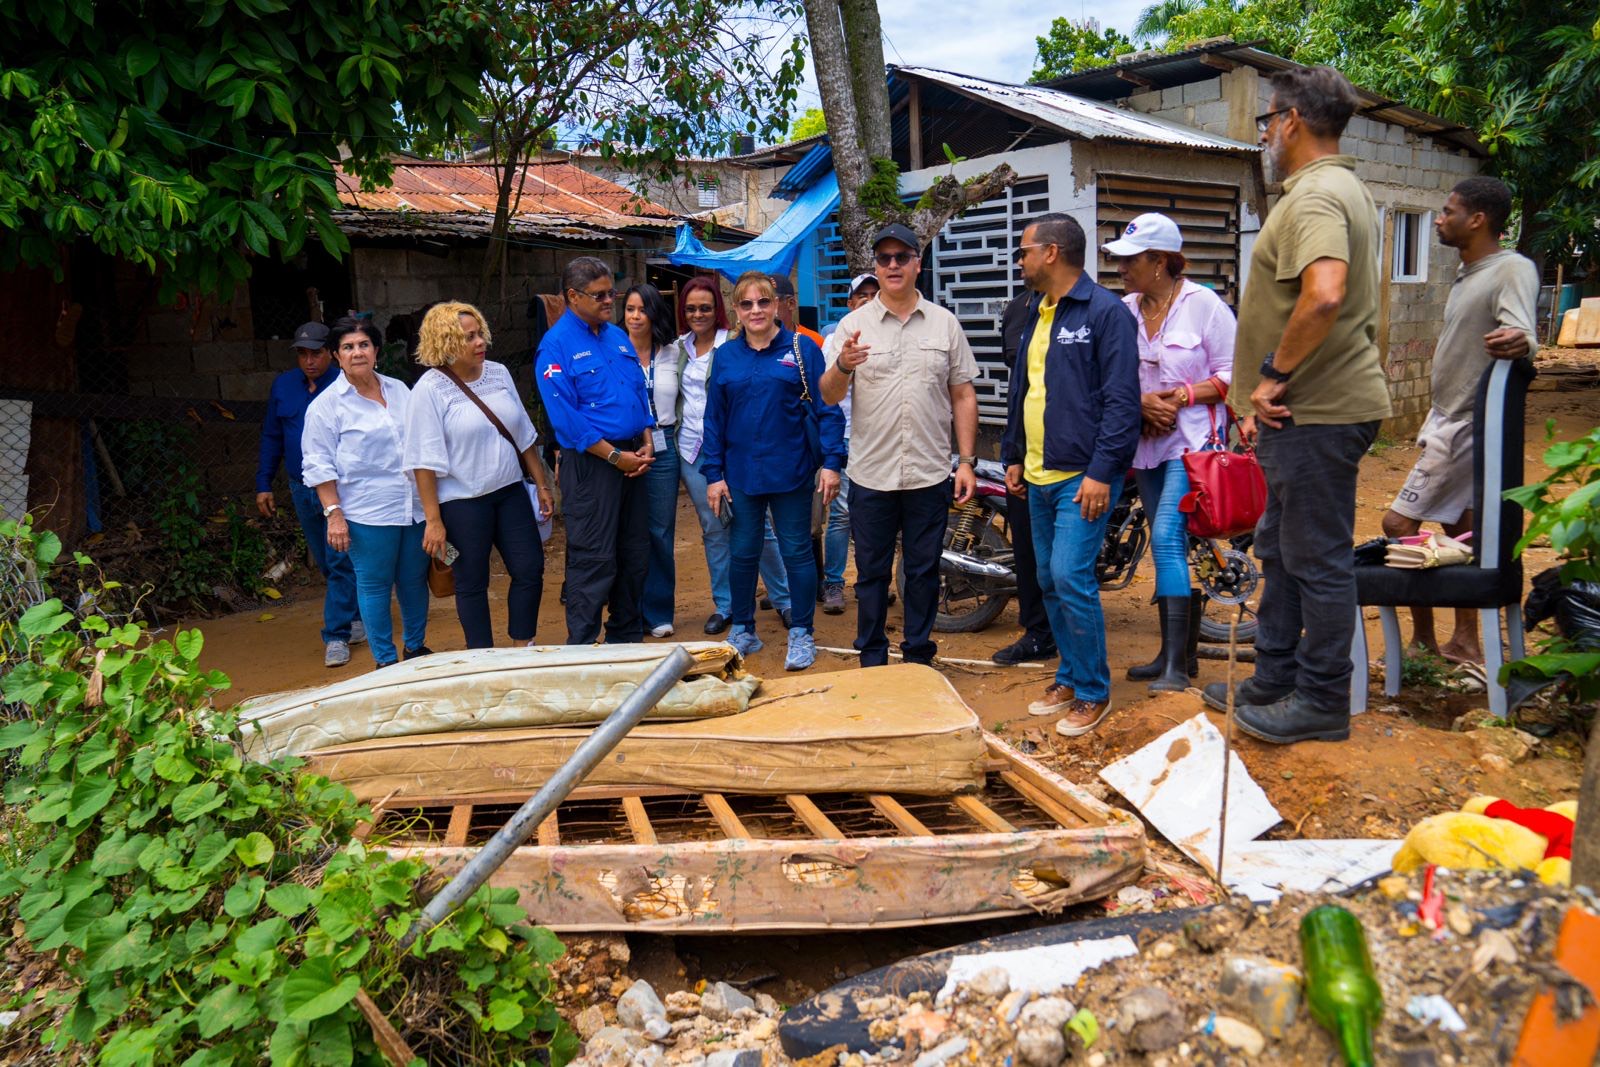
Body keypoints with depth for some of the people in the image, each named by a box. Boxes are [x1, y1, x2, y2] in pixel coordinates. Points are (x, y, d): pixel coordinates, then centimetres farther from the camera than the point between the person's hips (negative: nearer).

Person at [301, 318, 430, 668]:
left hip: (415, 507, 5)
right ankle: (386, 661, 13)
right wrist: (334, 514, -12)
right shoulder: (327, 404, -3)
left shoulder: (398, 389, 12)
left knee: (415, 580, 13)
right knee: (374, 586, 1)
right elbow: (319, 465, -5)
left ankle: (416, 647, 32)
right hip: (367, 513, -5)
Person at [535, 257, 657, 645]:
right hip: (590, 463, -7)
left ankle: (627, 637, 28)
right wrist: (615, 456, -17)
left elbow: (640, 392, 16)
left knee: (634, 554, 14)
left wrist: (646, 444, 0)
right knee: (594, 560, -3)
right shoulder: (557, 345, -9)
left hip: (631, 459, 7)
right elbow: (565, 417, -16)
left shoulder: (618, 337, 13)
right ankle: (582, 649, 8)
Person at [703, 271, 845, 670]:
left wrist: (831, 462, -11)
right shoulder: (725, 355, 5)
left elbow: (826, 408, -4)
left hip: (791, 471, -2)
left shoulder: (802, 348, -3)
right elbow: (714, 419, 6)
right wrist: (714, 474, 2)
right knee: (742, 553, 11)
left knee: (797, 552, 6)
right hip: (741, 473, 3)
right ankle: (742, 631, 26)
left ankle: (801, 634, 18)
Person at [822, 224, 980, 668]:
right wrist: (843, 367, -26)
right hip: (870, 476, -1)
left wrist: (967, 461, 2)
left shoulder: (944, 323, 6)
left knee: (924, 573, 10)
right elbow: (829, 396, -4)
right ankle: (872, 663, 21)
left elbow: (963, 396, 8)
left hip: (930, 475, 1)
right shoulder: (854, 324, 2)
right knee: (872, 573, 9)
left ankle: (918, 659, 24)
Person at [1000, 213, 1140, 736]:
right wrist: (1013, 456, 20)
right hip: (1039, 477, 9)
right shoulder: (1037, 316, 17)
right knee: (1049, 581, 12)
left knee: (1071, 578, -12)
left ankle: (1093, 691, 2)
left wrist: (1102, 471, -20)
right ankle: (1069, 678, 25)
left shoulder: (1106, 312, -9)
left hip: (1083, 476, -8)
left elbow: (1121, 399, -15)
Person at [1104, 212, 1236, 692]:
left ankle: (1176, 662, -13)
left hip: (1192, 440, -6)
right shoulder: (1123, 310, 6)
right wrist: (1141, 402, -10)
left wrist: (1183, 395, -17)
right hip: (1146, 442, 6)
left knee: (1167, 538, -18)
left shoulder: (1204, 304, -7)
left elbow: (1231, 375, -5)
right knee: (1172, 546, 12)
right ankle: (1180, 652, 21)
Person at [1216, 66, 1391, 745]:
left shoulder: (1315, 195, -17)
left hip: (1317, 411, -11)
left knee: (1318, 559, -1)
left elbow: (1324, 295, -36)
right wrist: (1267, 393, 20)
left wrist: (1275, 374, -22)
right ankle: (1275, 681, 30)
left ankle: (1323, 703, 12)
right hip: (1308, 407, 11)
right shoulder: (1344, 189, 19)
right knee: (1280, 549, 18)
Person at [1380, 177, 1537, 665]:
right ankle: (1465, 641, 20)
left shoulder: (1513, 270, -16)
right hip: (1449, 418, 10)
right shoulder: (1469, 272, 13)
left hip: (1466, 424, -10)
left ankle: (1423, 639, 0)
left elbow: (1520, 332, -33)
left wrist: (1518, 342, -57)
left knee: (1400, 524, -11)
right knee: (1458, 529, 12)